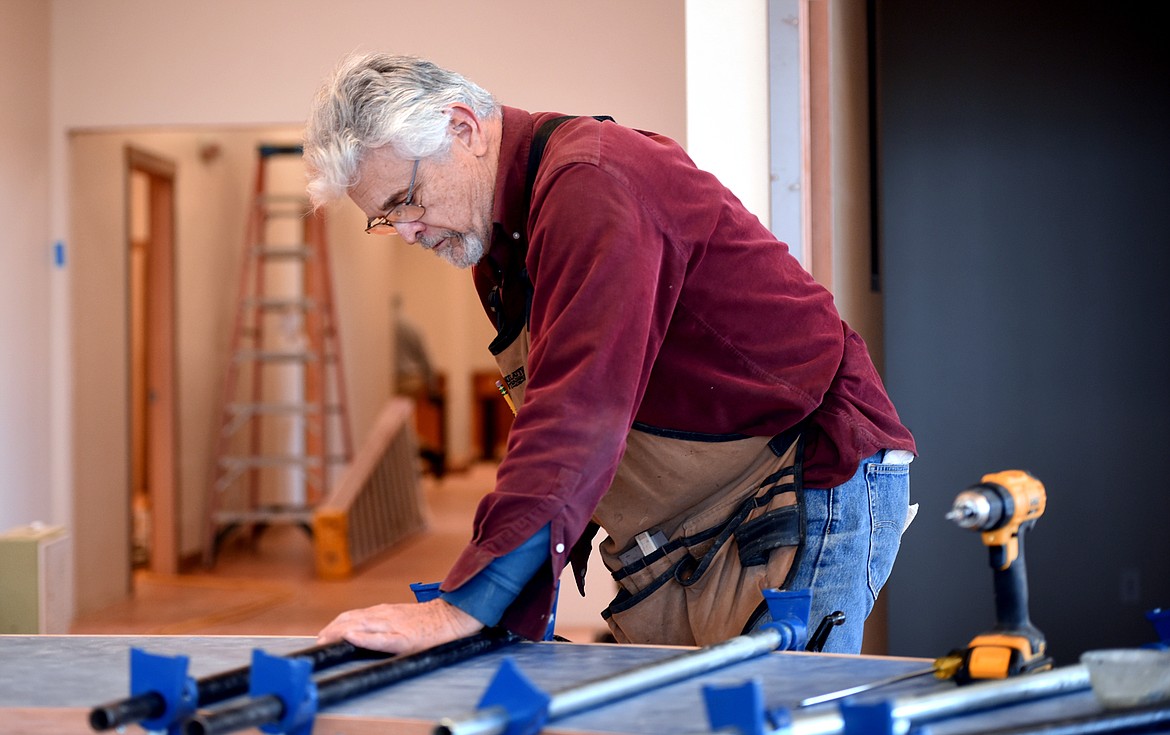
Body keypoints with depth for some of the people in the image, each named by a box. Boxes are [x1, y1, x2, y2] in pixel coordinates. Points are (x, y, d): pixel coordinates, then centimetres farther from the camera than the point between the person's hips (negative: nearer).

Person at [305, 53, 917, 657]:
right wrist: (519, 620, 2)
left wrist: (461, 609, -33)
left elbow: (579, 410, -30)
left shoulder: (592, 182, -20)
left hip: (816, 487, -9)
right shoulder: (498, 245, 13)